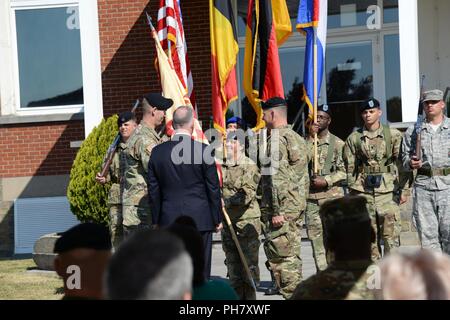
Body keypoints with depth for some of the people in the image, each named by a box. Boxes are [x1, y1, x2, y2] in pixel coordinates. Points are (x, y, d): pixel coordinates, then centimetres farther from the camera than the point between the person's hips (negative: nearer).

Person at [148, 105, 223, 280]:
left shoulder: (158, 152, 1)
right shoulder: (203, 150, -8)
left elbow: (153, 190, 6)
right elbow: (213, 188, -4)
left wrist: (156, 220, 15)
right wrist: (217, 219, 6)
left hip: (169, 220, 3)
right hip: (200, 219, -3)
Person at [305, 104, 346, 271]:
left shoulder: (337, 143, 2)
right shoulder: (306, 141, 10)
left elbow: (344, 171, -2)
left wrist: (327, 181, -14)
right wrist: (311, 138, -9)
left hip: (333, 196, -3)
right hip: (311, 199, 3)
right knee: (316, 238, 3)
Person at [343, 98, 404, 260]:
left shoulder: (394, 135, 4)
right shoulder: (353, 138, 8)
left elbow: (402, 162, 4)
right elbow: (350, 167, 11)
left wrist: (402, 188, -1)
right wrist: (352, 193, 7)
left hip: (388, 189, -1)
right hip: (363, 191, 2)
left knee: (391, 234, -5)